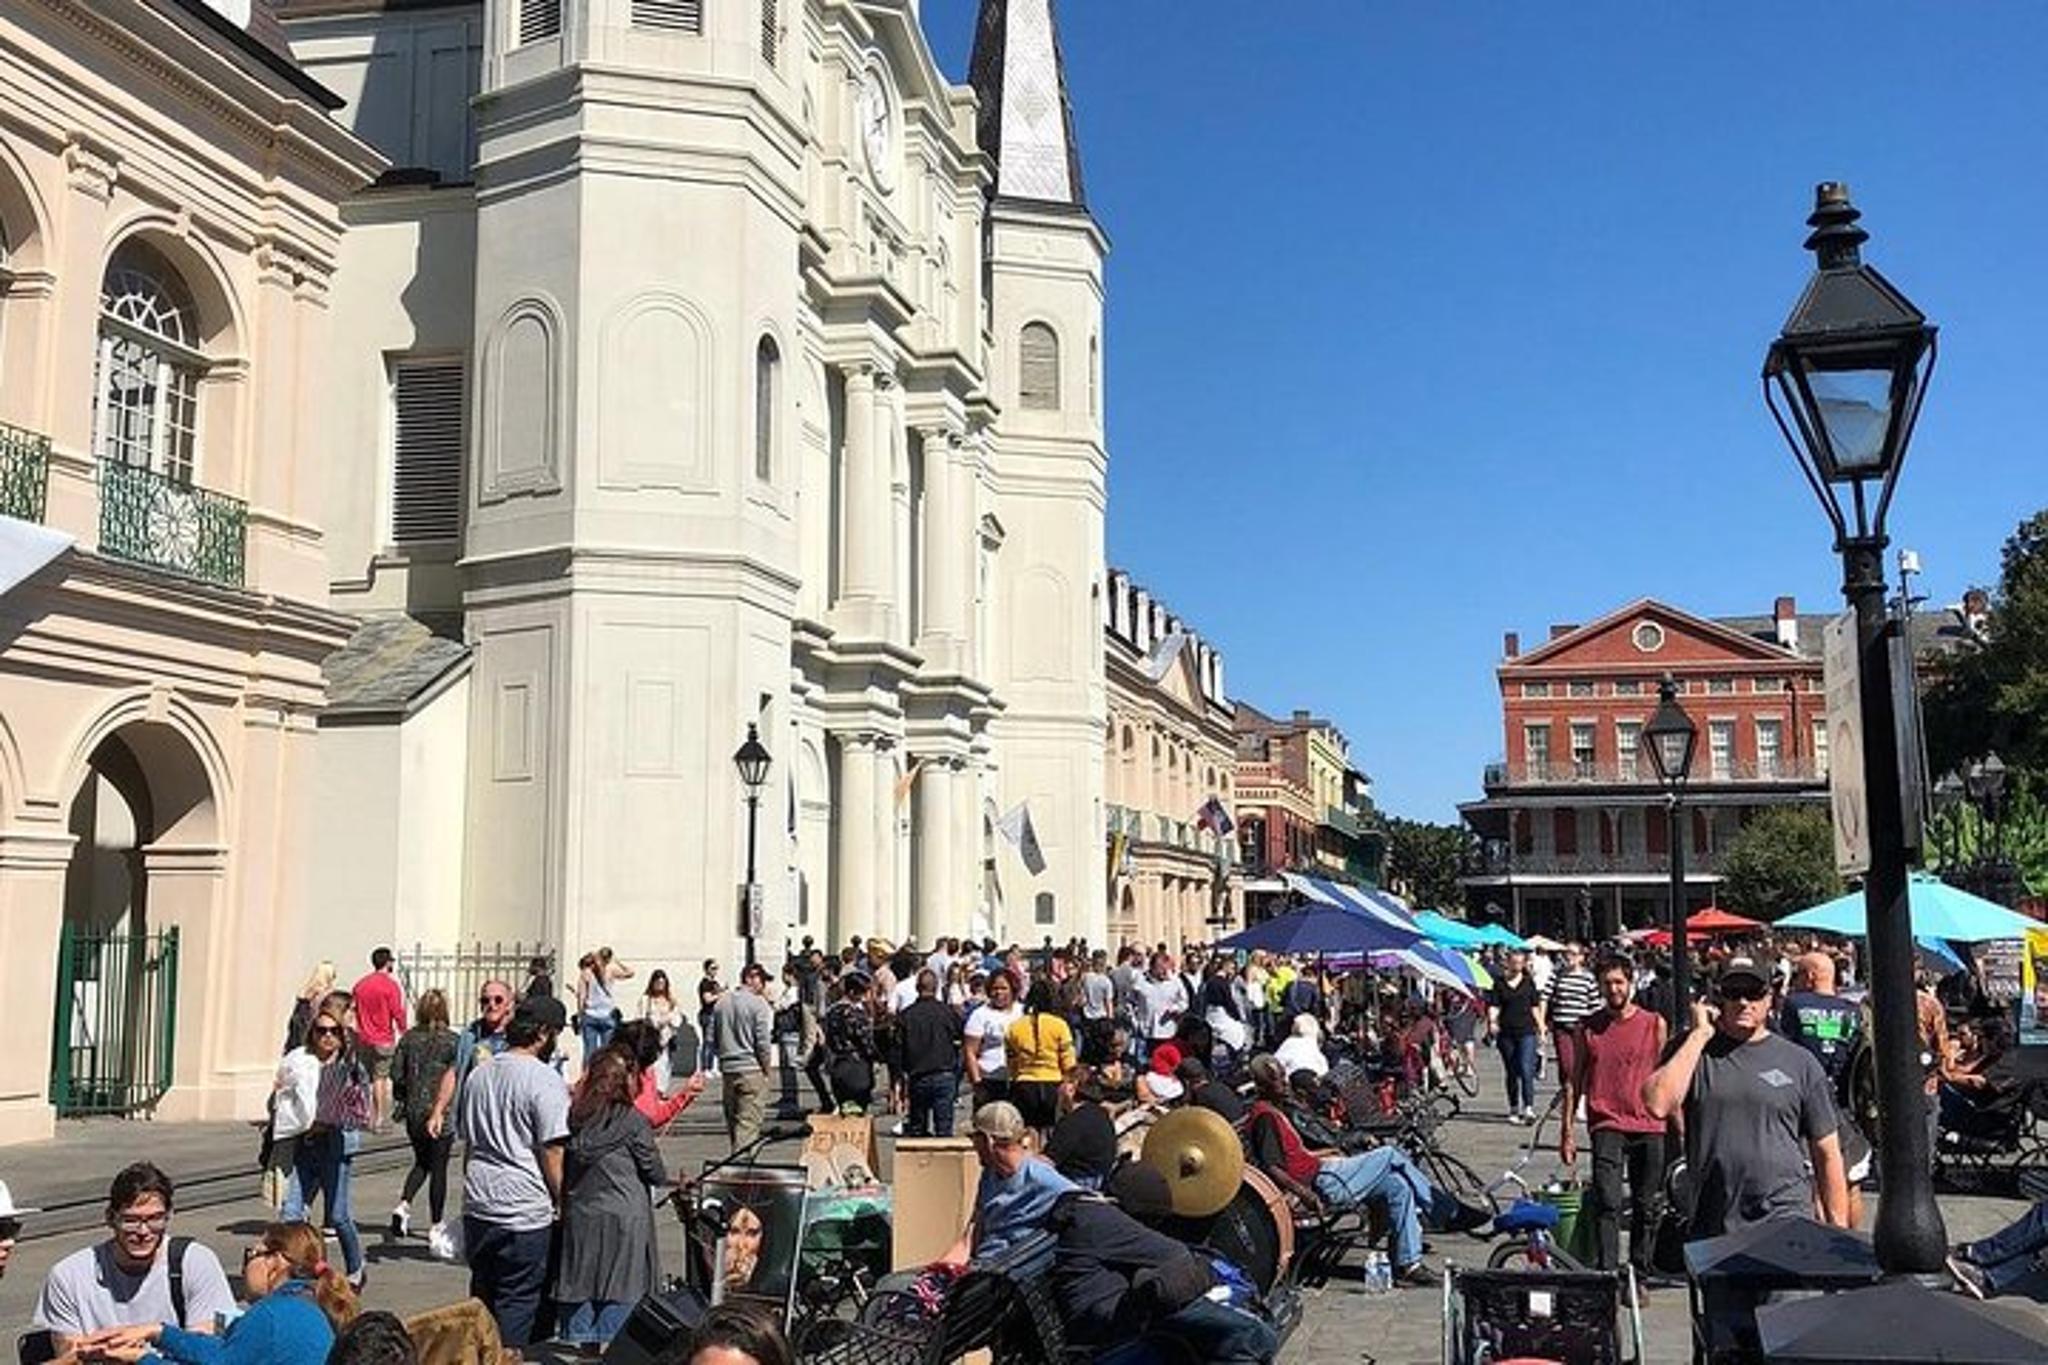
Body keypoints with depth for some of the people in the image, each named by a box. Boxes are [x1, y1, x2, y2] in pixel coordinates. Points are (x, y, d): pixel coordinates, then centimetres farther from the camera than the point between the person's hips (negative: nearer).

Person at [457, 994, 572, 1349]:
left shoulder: (478, 1074, 11)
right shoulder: (545, 1080, -13)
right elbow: (551, 1153, -14)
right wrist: (562, 1203, -3)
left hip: (477, 1206, 7)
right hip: (525, 1212, -7)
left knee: (482, 1297, 18)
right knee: (519, 1303, 2)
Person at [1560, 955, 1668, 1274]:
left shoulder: (1654, 1024, 5)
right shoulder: (1588, 1028, 5)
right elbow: (1573, 1080, 8)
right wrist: (1567, 1130, 4)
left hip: (1649, 1127, 1)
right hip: (1607, 1125, -1)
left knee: (1646, 1207, 9)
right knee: (1608, 1203, -13)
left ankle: (1639, 1270, 22)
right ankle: (1608, 1271, -15)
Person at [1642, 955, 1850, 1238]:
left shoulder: (1799, 1062, 8)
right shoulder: (1692, 1052, 8)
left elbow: (1827, 1155, 11)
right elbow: (1658, 1104, -13)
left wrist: (1838, 1231, 6)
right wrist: (1699, 1035, -7)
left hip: (1787, 1224, -1)